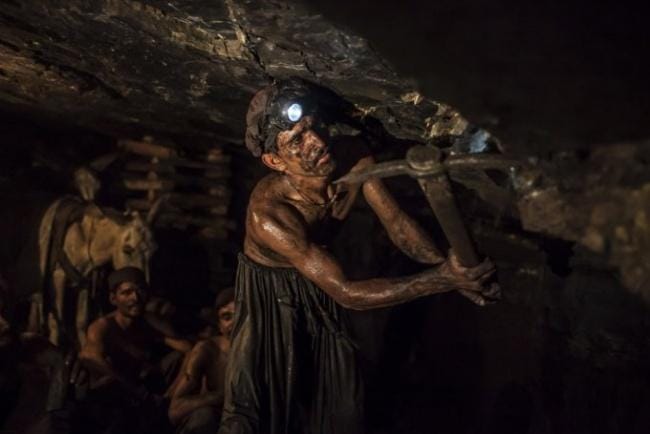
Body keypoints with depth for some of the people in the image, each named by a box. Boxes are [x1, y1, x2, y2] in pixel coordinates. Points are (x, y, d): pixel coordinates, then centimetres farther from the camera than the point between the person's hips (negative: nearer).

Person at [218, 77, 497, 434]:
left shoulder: (351, 156, -26)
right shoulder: (268, 213, -41)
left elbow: (395, 222, -14)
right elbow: (346, 292, -39)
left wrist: (448, 267, -32)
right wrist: (441, 280, -41)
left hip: (316, 281, 5)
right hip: (270, 290, -5)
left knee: (336, 400, 13)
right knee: (263, 401, -2)